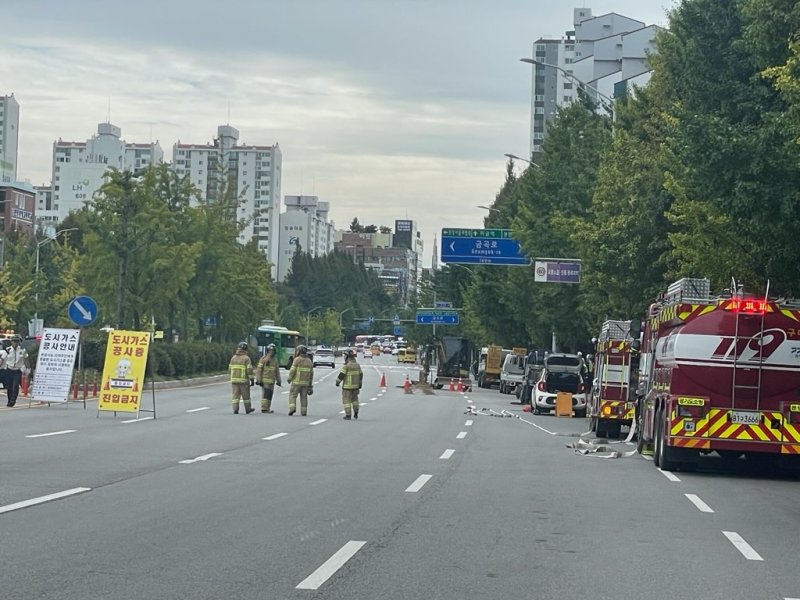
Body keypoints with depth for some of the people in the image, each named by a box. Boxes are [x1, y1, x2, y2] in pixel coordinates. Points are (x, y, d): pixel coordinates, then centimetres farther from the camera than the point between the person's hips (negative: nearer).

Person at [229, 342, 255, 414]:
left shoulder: (233, 357, 7)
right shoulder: (246, 358, -8)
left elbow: (230, 369, 12)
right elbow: (249, 370, -14)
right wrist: (252, 380, -10)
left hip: (234, 379, 4)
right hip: (244, 380, -4)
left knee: (235, 395, 3)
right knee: (246, 395, 9)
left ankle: (235, 409, -7)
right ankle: (248, 409, 19)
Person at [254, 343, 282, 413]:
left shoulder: (275, 359, 13)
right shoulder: (263, 358, -5)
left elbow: (277, 371, 18)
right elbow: (259, 370, -7)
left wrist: (278, 380, 14)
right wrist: (258, 380, -12)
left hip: (271, 381, 6)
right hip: (265, 380, -6)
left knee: (269, 395, 8)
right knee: (265, 394, -10)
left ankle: (267, 408, 13)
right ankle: (264, 408, -8)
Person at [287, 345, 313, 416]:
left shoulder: (297, 360, -8)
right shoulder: (309, 361, 10)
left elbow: (292, 370, -14)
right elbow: (311, 373, 10)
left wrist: (289, 378, -2)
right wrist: (310, 385, 14)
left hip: (297, 382, -5)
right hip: (305, 382, 5)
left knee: (292, 395, 1)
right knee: (304, 397, 9)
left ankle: (292, 408, -16)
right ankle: (304, 412, 5)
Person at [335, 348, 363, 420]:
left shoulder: (346, 366, -16)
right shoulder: (357, 365, 5)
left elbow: (341, 375, -15)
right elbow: (361, 375, 11)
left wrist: (337, 382, -2)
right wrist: (360, 384, 21)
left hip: (347, 386, -6)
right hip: (355, 386, 6)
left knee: (347, 400, 0)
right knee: (354, 399, 19)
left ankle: (348, 415, -3)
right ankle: (355, 414, 18)